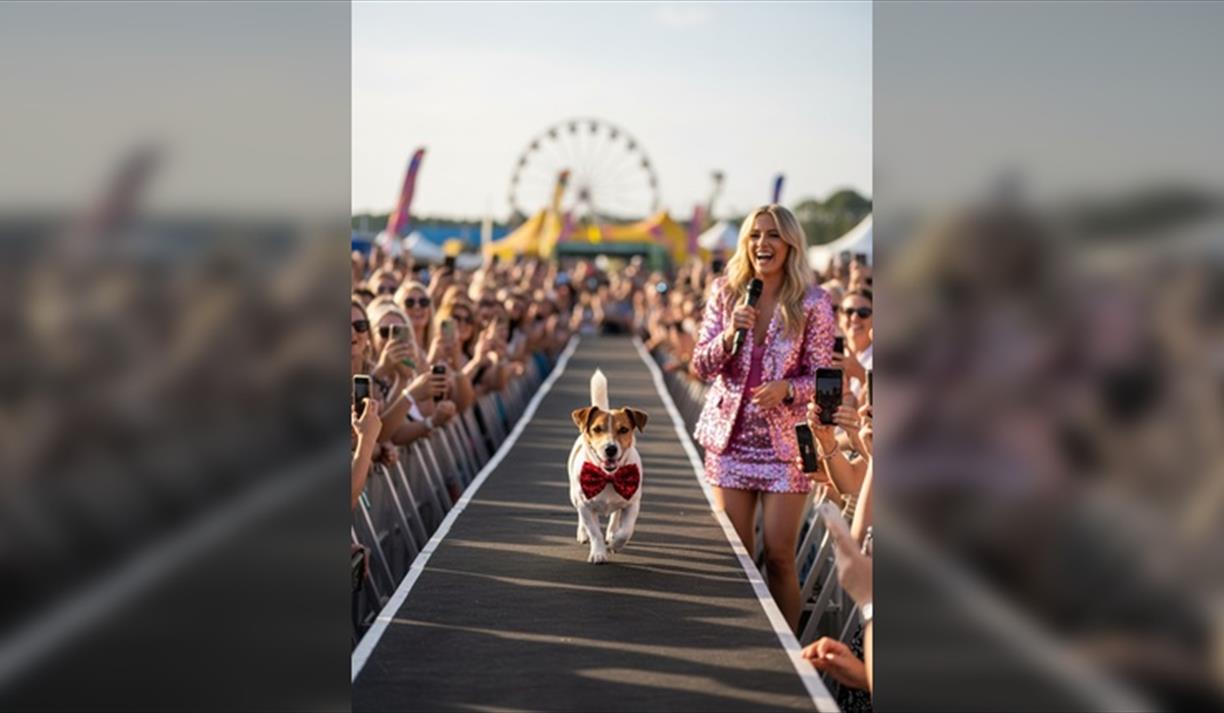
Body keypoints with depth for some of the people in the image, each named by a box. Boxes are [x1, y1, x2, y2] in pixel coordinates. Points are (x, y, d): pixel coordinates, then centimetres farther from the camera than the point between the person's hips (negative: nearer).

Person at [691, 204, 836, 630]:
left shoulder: (812, 302, -5)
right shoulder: (725, 292, 3)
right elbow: (700, 367, 2)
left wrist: (785, 389, -22)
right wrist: (730, 333, -16)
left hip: (785, 441, -2)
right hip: (730, 436, 3)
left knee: (779, 556, 0)